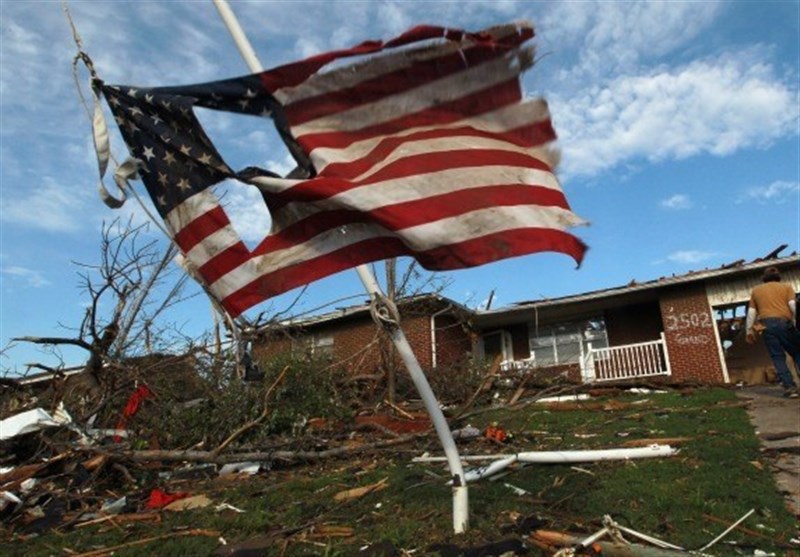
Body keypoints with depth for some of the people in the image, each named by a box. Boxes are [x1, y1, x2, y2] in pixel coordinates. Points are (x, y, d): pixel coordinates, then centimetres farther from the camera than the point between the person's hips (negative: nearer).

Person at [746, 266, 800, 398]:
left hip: (767, 324, 1)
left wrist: (750, 330, 15)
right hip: (785, 322, -1)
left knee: (777, 356, 1)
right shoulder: (786, 286, 16)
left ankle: (789, 387, -7)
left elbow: (751, 312, 13)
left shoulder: (756, 290, 20)